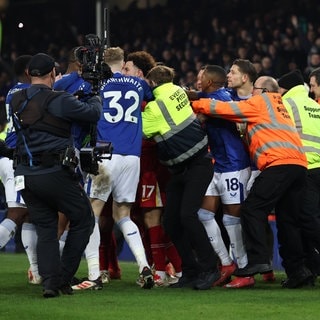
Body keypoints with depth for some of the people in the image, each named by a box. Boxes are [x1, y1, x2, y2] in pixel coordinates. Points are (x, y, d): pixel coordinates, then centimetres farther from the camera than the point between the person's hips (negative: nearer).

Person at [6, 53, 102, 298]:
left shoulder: (17, 101, 8)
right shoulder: (59, 100, -11)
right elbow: (93, 114, -6)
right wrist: (96, 98, 17)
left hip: (25, 174, 6)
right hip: (54, 174, -6)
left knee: (45, 229, 14)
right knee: (83, 220, 11)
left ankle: (50, 281, 1)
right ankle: (64, 277, 7)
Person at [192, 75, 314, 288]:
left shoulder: (261, 101, 9)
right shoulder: (279, 106, 31)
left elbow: (226, 109, 6)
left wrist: (197, 105, 16)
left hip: (279, 163, -8)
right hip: (299, 164, 8)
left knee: (253, 209, -7)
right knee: (287, 219, 11)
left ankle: (259, 260, -17)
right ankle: (297, 269, 7)